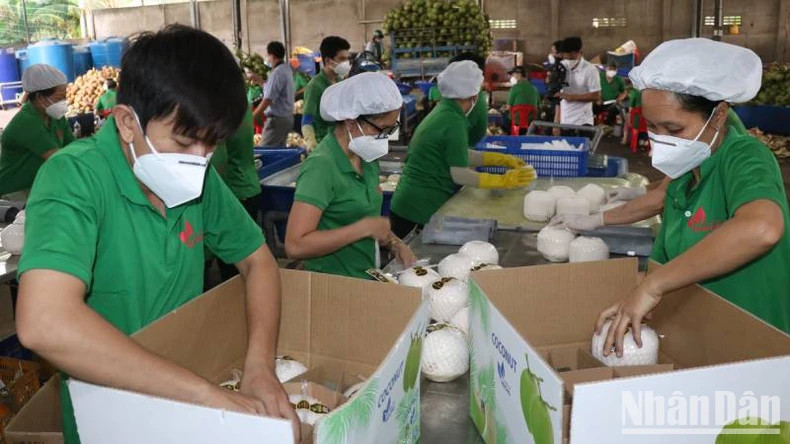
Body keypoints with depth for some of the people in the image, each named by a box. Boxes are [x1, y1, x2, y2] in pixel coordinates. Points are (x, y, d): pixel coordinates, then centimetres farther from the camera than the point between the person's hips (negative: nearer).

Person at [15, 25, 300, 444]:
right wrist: (207, 392, -34)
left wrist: (260, 368, -14)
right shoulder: (74, 178, -22)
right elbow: (45, 325, -35)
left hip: (187, 409, 4)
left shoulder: (196, 175, -5)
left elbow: (257, 260, 1)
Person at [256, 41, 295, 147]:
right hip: (287, 117, 10)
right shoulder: (287, 68, 9)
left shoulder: (277, 72, -19)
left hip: (277, 119, -10)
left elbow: (268, 100, -21)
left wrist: (252, 117, -16)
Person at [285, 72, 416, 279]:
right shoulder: (321, 166, -18)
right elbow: (295, 245, -25)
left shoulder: (366, 158, 6)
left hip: (367, 281, 7)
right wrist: (364, 228, -22)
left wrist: (394, 244, 2)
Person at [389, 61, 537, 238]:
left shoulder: (443, 111, 8)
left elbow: (460, 155, 15)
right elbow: (459, 174, -20)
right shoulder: (454, 121, -19)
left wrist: (503, 159, 15)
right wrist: (503, 181, -14)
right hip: (424, 208, -9)